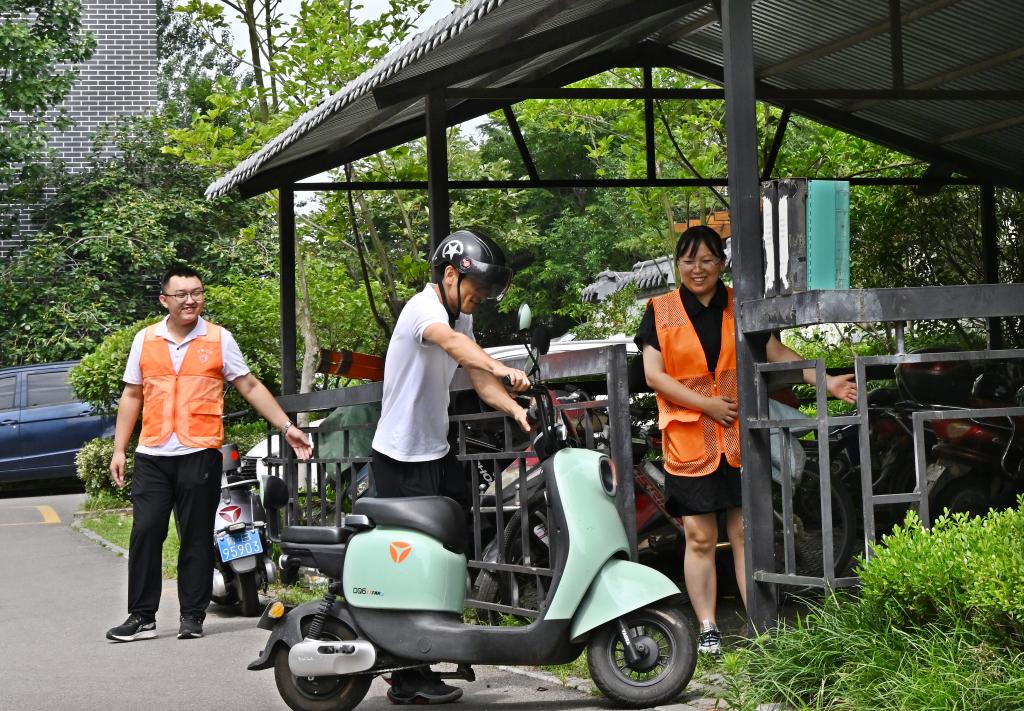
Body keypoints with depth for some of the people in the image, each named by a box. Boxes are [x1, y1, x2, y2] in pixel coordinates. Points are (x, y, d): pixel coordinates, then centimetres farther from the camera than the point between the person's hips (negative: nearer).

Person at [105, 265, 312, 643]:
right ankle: (142, 616, 5)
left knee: (196, 539, 3)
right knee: (144, 534, -2)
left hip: (199, 454, -2)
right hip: (152, 456, 2)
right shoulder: (145, 340, 10)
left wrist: (287, 427, 1)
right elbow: (132, 396, 16)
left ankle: (192, 616, 11)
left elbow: (250, 387, 7)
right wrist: (119, 449, 11)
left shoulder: (220, 339, 4)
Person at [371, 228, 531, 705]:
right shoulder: (424, 307, -16)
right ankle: (410, 680, 0)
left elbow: (480, 382, 6)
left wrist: (516, 408, -14)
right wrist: (503, 369, -57)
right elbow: (451, 343, -39)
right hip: (400, 461, -9)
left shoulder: (461, 318, 14)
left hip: (437, 453, 9)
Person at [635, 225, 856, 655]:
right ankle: (707, 628, 5)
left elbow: (777, 355, 10)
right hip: (689, 442, -1)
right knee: (699, 538, 0)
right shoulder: (661, 313, 5)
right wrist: (707, 405, -9)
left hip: (740, 439, 1)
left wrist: (826, 382, -2)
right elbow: (654, 375, -2)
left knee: (746, 533, -1)